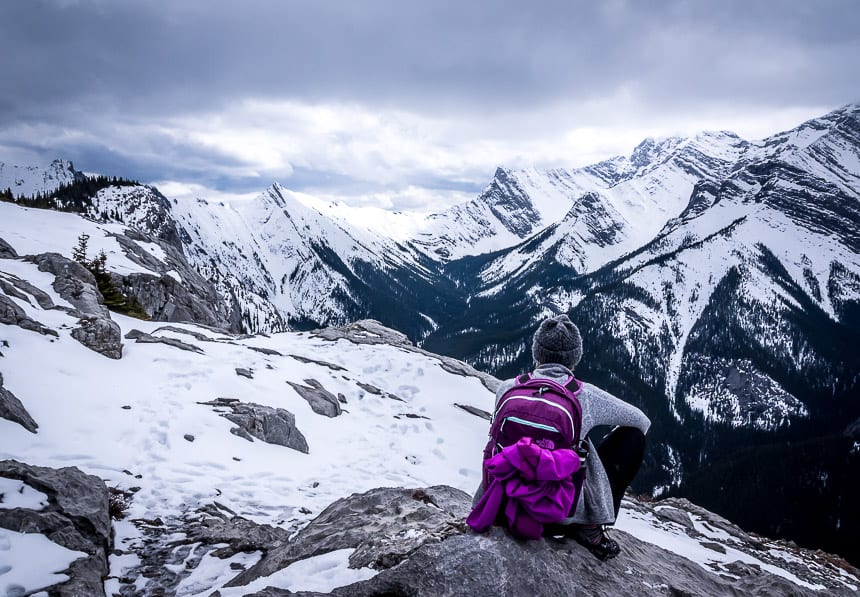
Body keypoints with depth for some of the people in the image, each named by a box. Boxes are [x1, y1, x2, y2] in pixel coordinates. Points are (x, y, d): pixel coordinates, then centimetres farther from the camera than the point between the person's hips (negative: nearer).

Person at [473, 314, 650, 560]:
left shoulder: (507, 389, -4)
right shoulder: (586, 395, -9)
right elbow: (642, 421, 9)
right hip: (568, 514, -4)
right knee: (633, 435, 12)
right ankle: (590, 528, 11)